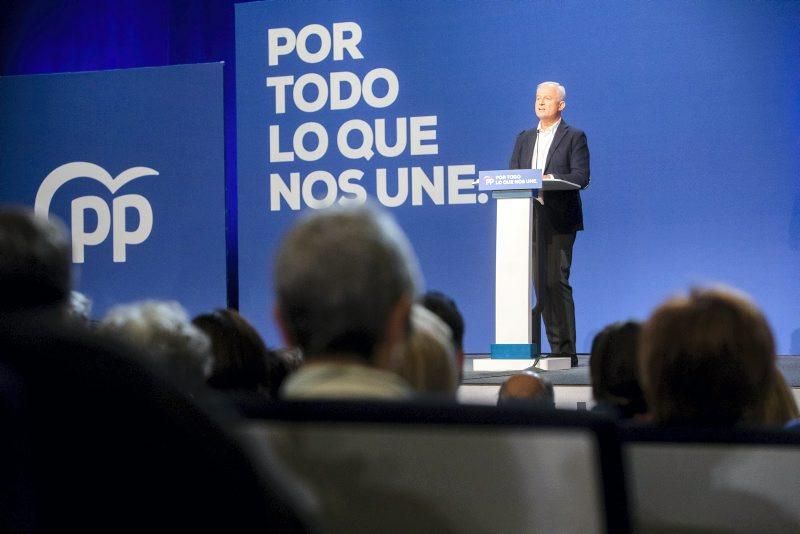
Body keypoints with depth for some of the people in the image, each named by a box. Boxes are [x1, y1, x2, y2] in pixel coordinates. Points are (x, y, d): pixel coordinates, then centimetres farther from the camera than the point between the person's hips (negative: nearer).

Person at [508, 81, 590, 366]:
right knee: (541, 284, 5)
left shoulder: (574, 137, 2)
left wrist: (550, 179, -22)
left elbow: (581, 176, -8)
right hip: (531, 220, 6)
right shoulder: (524, 138, 19)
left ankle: (566, 351, -10)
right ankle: (553, 346, 10)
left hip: (559, 221, -6)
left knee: (556, 282, -12)